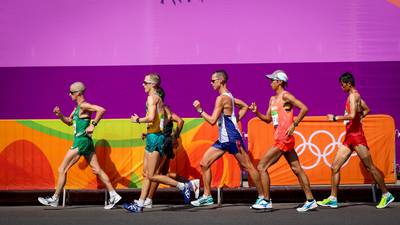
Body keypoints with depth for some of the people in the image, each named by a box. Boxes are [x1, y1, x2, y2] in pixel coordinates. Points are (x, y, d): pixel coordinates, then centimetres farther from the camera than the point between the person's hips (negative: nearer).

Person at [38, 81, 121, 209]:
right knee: (97, 170, 8)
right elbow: (69, 122, 27)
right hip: (86, 142, 10)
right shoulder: (77, 107, 16)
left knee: (62, 170, -2)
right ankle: (113, 196, 5)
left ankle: (54, 199, 5)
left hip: (81, 142, -10)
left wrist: (93, 125, -23)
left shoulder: (84, 106, -13)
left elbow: (101, 110, -26)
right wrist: (60, 115, 11)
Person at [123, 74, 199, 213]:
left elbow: (151, 118, -25)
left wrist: (137, 120, -10)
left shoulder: (152, 98, -12)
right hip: (154, 137, 10)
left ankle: (184, 186, -7)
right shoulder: (158, 99, 17)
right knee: (146, 173, 11)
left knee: (151, 176, -8)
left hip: (154, 137, -10)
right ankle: (139, 204, 12)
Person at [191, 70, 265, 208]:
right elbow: (244, 106, 25)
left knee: (248, 166, -1)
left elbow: (212, 120, -21)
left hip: (232, 139, -10)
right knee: (204, 163, 6)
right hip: (223, 139, 10)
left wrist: (200, 110, -11)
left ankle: (262, 196, 6)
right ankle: (207, 197, 10)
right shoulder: (229, 96, 13)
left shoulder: (221, 98, -17)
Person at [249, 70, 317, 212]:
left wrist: (294, 124, -18)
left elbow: (304, 108, -17)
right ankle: (310, 200, 11)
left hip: (283, 139, -10)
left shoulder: (285, 96, -10)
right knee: (296, 169, 9)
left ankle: (266, 201, -3)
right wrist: (256, 112, 5)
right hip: (282, 139, 10)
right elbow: (268, 119, 21)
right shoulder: (273, 99, 17)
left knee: (261, 167, -7)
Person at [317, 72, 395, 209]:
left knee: (370, 167, -2)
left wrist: (335, 118, -19)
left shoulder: (353, 96, -12)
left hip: (356, 136, -10)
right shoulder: (355, 96, 17)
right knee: (335, 167, 4)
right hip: (349, 137, 10)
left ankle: (386, 195, 8)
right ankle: (333, 199, 4)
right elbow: (366, 110, 31)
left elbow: (352, 115, -26)